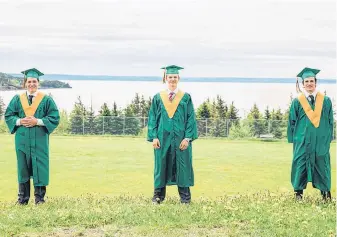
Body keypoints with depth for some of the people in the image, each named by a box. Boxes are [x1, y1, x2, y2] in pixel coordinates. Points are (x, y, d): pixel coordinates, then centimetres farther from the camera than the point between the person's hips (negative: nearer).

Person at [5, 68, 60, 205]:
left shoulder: (46, 100, 2)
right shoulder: (17, 99, 9)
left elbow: (55, 118, -1)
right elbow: (8, 116, 9)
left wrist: (38, 121, -14)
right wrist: (20, 121, -11)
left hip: (39, 139, -2)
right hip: (22, 139, 2)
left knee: (39, 167, -1)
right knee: (23, 167, 5)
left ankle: (39, 198, 8)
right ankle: (23, 198, 13)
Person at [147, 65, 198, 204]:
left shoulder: (186, 98, 4)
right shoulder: (158, 98, 7)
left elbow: (191, 119, 1)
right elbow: (152, 118, 5)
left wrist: (187, 138, -9)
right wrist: (154, 137, -5)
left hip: (181, 139, -1)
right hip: (163, 139, 1)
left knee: (183, 166, 1)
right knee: (161, 165, 5)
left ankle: (185, 197, 10)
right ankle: (158, 195, 14)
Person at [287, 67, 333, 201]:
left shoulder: (326, 101, 6)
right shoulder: (297, 102, 3)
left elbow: (330, 121, 9)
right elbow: (292, 122, 5)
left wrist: (329, 138, 3)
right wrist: (292, 139, 0)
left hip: (321, 140, 1)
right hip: (302, 141, -1)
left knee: (322, 165, 4)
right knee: (300, 165, 1)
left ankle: (325, 192, 15)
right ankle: (298, 192, 12)